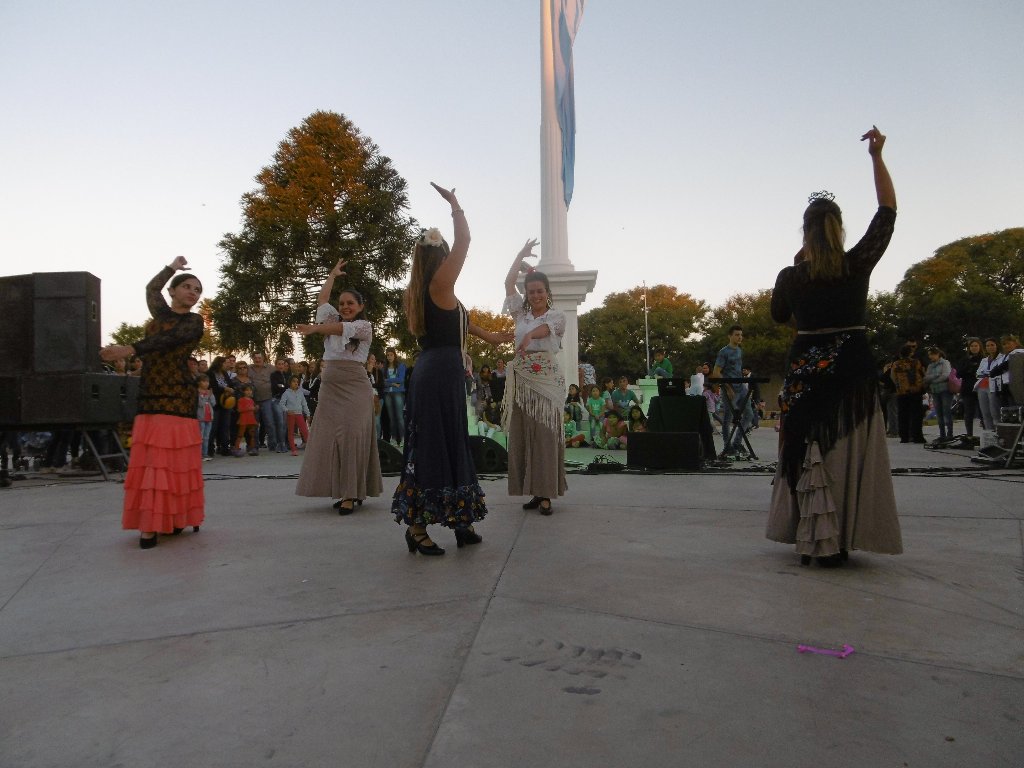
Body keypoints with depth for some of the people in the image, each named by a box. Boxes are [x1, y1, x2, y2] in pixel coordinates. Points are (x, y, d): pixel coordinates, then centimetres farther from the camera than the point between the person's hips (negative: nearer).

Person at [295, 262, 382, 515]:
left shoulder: (364, 326, 0)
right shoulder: (333, 319, 19)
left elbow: (341, 328, -16)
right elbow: (321, 299, 21)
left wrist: (313, 328, -31)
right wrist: (333, 274, 30)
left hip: (355, 387, -6)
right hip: (330, 387, 6)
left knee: (351, 436, -13)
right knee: (330, 437, 0)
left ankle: (351, 494, -12)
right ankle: (345, 490, 5)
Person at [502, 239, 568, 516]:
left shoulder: (557, 316, 3)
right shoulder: (521, 314, 14)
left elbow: (545, 328, -20)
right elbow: (509, 283, 10)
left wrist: (529, 336, -40)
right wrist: (521, 254, 14)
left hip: (547, 380, -4)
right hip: (522, 380, 4)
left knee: (545, 434, -6)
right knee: (522, 434, 1)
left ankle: (546, 494, -4)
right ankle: (534, 491, 8)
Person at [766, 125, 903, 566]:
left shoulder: (791, 277, -5)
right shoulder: (858, 265, -6)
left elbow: (779, 316, 14)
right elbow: (888, 209, 5)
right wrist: (877, 157, 7)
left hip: (806, 369, 0)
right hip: (852, 368, 0)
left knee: (810, 453, 8)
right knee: (849, 453, 7)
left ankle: (816, 540, 11)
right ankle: (840, 540, 10)